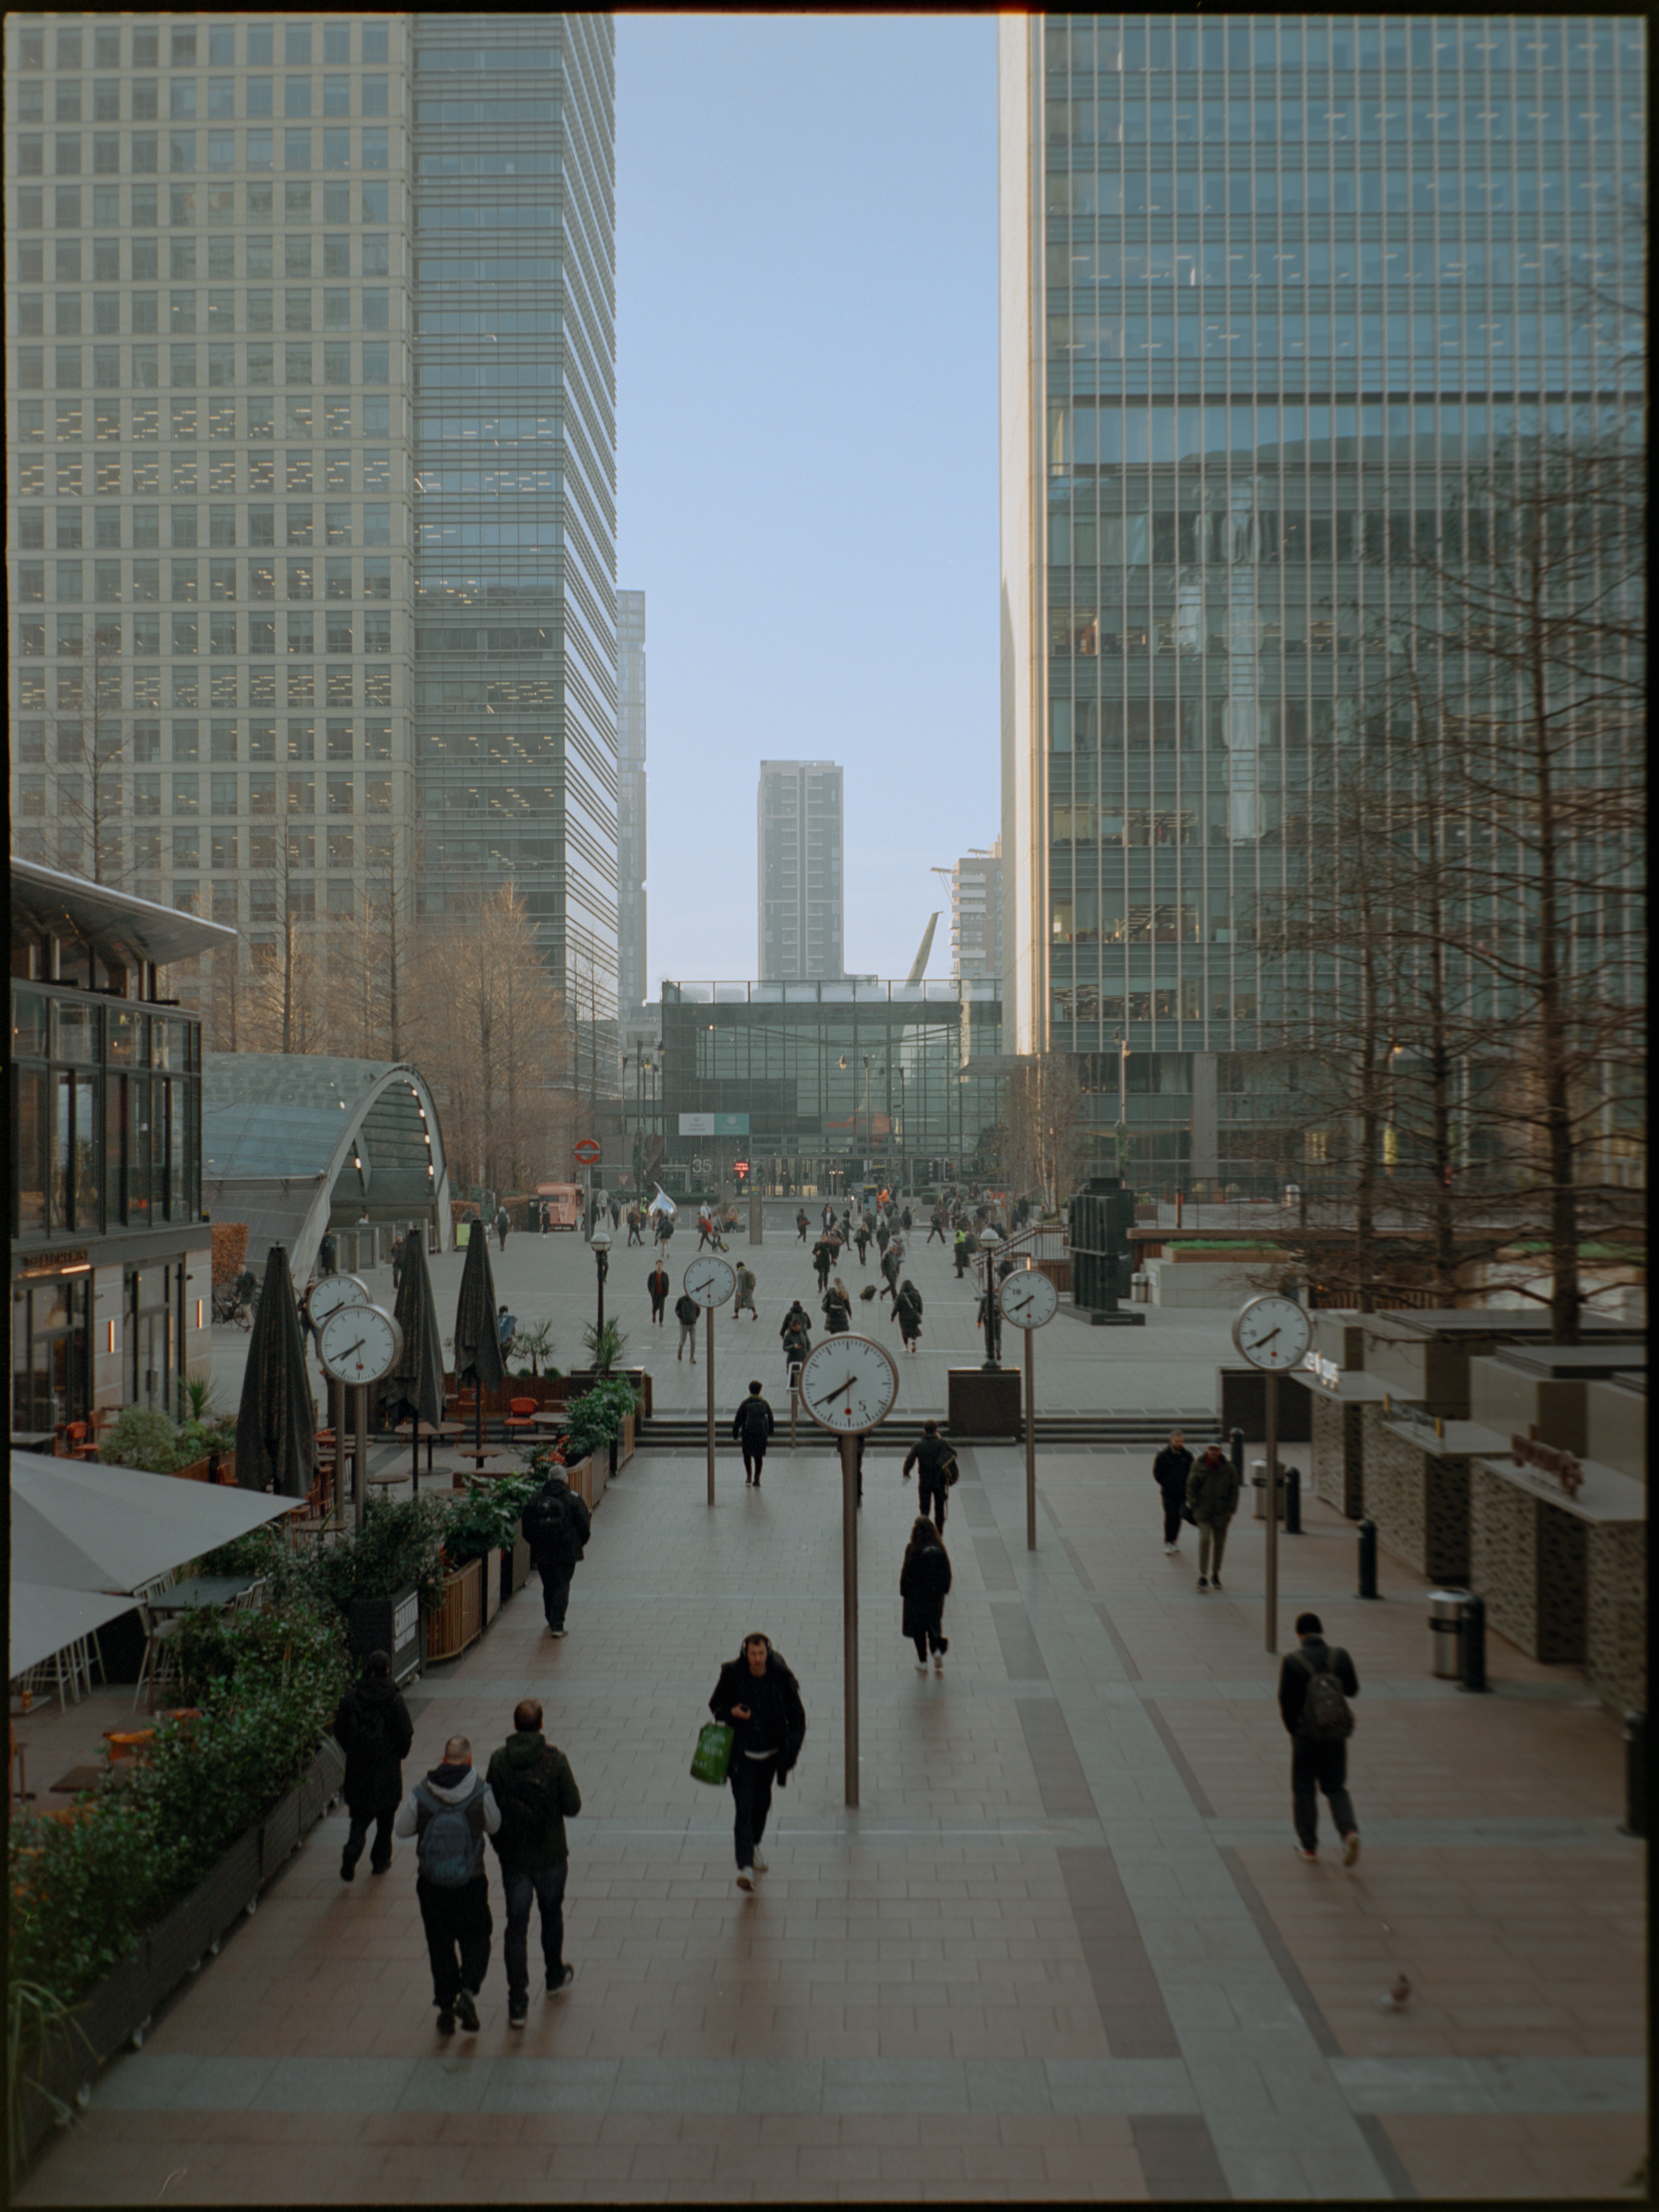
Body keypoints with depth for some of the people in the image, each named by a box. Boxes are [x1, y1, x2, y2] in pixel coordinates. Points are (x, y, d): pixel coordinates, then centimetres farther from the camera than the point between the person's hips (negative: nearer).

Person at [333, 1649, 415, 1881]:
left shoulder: (351, 1697, -5)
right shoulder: (394, 1699, -12)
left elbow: (340, 1731, 2)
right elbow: (405, 1734, -9)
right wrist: (399, 1754, 10)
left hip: (358, 1765, 2)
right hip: (387, 1766, -2)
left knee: (360, 1814, 10)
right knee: (386, 1814, 16)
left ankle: (351, 1854, -12)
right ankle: (380, 1860, 24)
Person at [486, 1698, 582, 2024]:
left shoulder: (499, 1761, -11)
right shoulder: (555, 1760, -16)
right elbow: (573, 1807, -13)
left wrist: (499, 1844, 11)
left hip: (513, 1859, 1)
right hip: (550, 1856, -1)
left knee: (516, 1925, 8)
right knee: (551, 1914, 22)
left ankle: (517, 2003, 6)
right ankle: (555, 1976, 40)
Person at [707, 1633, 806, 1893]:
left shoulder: (780, 1677, -12)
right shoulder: (732, 1674, -13)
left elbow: (797, 1714, -2)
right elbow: (716, 1705, 2)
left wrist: (792, 1745, -14)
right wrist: (731, 1713, -20)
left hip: (770, 1753, 2)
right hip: (741, 1753, -2)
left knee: (762, 1802, 20)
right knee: (744, 1807, -12)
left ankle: (754, 1846, 46)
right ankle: (745, 1866, -16)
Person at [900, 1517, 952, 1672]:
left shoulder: (912, 1549, -18)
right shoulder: (940, 1549, -8)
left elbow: (906, 1572, -13)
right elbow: (947, 1571, -1)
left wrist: (904, 1591, -1)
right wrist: (944, 1589, 12)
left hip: (917, 1594, -3)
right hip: (936, 1595, 3)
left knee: (918, 1627, 12)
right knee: (934, 1625, 21)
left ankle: (923, 1661, 16)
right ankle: (938, 1649, -1)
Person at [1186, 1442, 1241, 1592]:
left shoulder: (1229, 1469, -1)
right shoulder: (1199, 1467, -3)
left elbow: (1234, 1490, 4)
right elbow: (1191, 1487, 2)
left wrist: (1231, 1510, -2)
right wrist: (1195, 1507, -4)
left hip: (1221, 1512, 2)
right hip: (1204, 1511, -2)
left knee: (1219, 1543, 9)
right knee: (1205, 1539, -15)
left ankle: (1216, 1575, 26)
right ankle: (1203, 1576, -11)